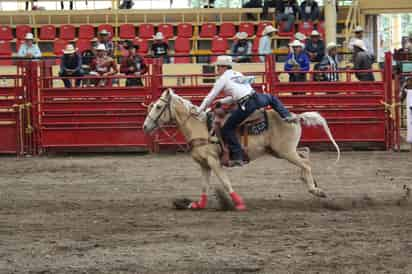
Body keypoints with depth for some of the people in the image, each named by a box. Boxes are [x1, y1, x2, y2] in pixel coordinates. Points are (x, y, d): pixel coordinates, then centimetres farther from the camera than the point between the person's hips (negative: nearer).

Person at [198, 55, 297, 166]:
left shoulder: (223, 78, 7)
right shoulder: (238, 74, 28)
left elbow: (211, 96, 9)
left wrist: (200, 110, 16)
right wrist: (222, 101, 37)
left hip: (245, 106, -6)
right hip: (257, 98, 6)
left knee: (227, 129, 2)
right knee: (271, 98, 39)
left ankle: (237, 157, -7)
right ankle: (287, 115, 19)